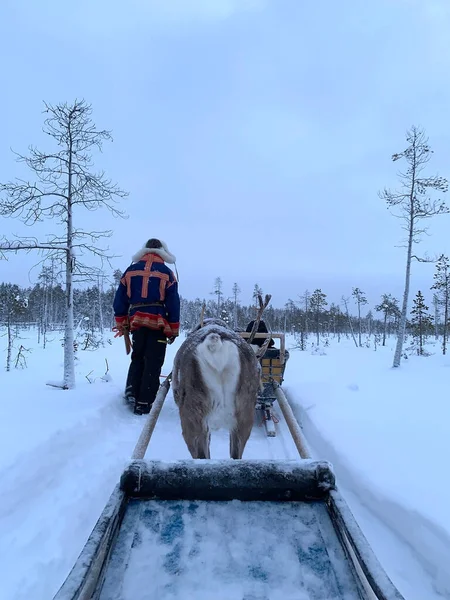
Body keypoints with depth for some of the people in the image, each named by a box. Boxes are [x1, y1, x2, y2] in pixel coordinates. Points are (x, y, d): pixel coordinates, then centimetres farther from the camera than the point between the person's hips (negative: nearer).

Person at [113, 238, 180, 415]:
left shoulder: (131, 270, 9)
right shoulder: (166, 272, 1)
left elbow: (120, 299, 9)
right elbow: (173, 303, -2)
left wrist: (121, 324, 17)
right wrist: (173, 330, 4)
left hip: (136, 322, 3)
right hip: (158, 323, -3)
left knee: (137, 358, 22)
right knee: (153, 364, 2)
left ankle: (131, 391, 9)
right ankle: (143, 404, 2)